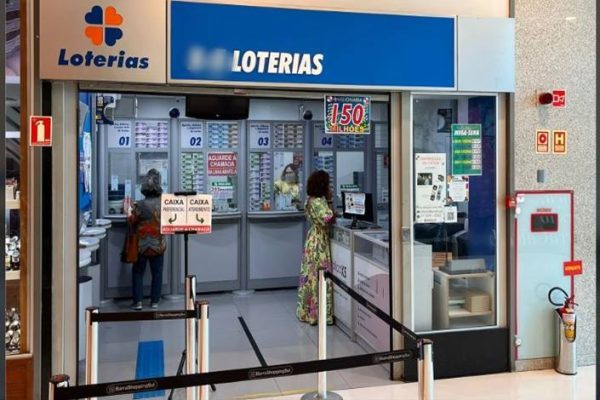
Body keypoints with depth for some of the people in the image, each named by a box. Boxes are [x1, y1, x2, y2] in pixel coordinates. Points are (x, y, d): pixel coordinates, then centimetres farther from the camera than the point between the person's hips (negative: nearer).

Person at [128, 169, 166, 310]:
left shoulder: (140, 206, -16)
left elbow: (132, 222, -7)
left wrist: (132, 211, 8)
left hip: (142, 246, -2)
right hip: (158, 245, 2)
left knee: (138, 272, 10)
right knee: (157, 273, 11)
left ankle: (137, 301, 8)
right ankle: (155, 301, 15)